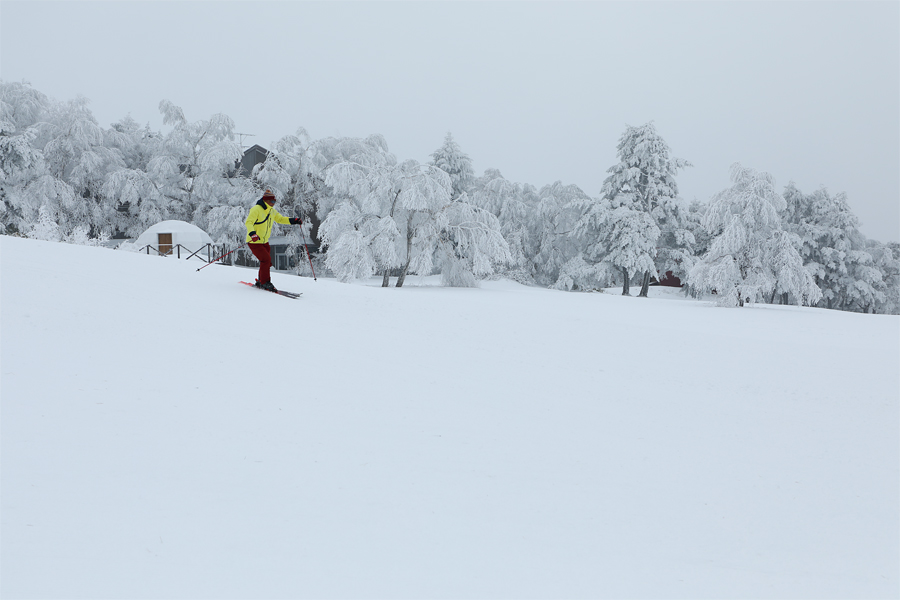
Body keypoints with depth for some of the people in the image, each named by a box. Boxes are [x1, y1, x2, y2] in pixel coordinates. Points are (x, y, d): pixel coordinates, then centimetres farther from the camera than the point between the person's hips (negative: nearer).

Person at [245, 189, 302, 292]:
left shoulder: (272, 211, 9)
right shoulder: (256, 209, -16)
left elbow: (281, 219, 21)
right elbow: (249, 222, -24)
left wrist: (294, 220, 7)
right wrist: (252, 233, -42)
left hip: (264, 242, 8)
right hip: (254, 242, -8)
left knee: (267, 262, 7)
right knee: (266, 259, -18)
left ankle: (260, 282, 23)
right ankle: (265, 282, -8)